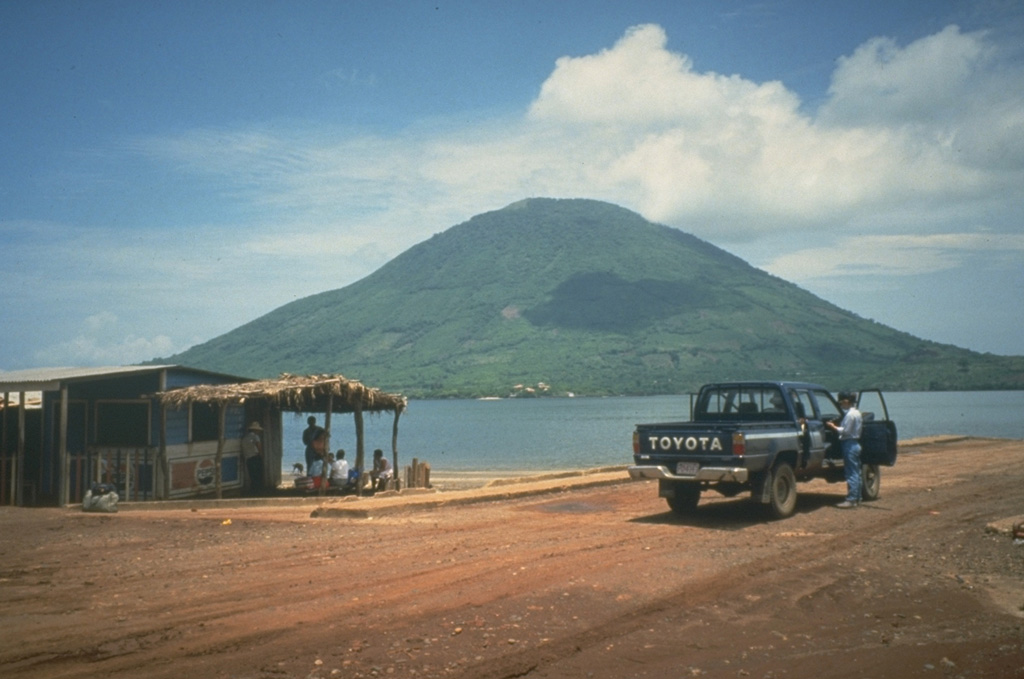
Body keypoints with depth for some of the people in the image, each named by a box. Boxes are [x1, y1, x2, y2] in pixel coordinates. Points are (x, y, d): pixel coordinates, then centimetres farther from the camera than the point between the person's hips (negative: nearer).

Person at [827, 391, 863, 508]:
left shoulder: (850, 414, -17)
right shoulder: (857, 412, 13)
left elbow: (845, 431, -19)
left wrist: (833, 427, -7)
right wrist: (837, 426, 12)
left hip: (849, 444, -10)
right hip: (856, 444, 10)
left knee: (851, 473, -8)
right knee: (856, 472, 13)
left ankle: (851, 500, -8)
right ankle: (856, 498, 19)